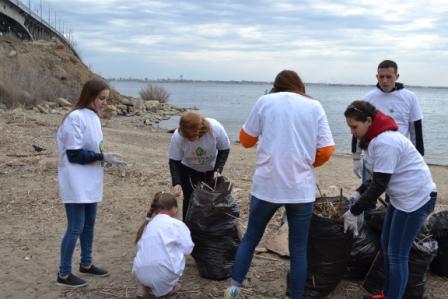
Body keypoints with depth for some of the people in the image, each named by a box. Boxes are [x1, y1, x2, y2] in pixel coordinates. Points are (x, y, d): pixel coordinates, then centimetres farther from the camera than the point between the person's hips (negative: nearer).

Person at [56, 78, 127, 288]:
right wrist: (103, 157, -20)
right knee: (76, 228, -2)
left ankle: (86, 264, 33)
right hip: (76, 184, -9)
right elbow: (74, 154, -20)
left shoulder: (93, 117, 8)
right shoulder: (75, 118, -19)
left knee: (89, 223, 17)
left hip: (90, 182, 9)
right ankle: (64, 274, 11)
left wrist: (108, 158, 2)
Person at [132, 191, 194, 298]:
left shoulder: (148, 225, 16)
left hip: (140, 273, 5)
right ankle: (167, 287, 17)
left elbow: (141, 248, 14)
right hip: (164, 273, -5)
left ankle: (145, 286, 14)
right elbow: (188, 248, 1)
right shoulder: (176, 224, 0)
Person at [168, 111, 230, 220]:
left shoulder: (215, 128, -34)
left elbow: (224, 150, -17)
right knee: (190, 199, -4)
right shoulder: (178, 137, -33)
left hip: (211, 168, 1)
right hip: (188, 169, -1)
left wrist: (218, 169, -27)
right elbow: (174, 161, -22)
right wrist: (176, 183, -34)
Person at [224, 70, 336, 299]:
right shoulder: (314, 106, 4)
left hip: (267, 185, 0)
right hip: (301, 188, 0)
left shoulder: (265, 101, 3)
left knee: (251, 237, 18)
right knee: (298, 248, 10)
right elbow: (326, 151, -1)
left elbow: (246, 139, 10)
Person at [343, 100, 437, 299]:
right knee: (386, 246, 17)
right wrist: (358, 193, 0)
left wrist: (354, 211, -21)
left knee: (397, 254, -3)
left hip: (416, 198, -10)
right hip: (401, 197, 10)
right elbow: (378, 177, 14)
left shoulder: (385, 142, -25)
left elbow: (379, 184, -26)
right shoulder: (375, 138, 7)